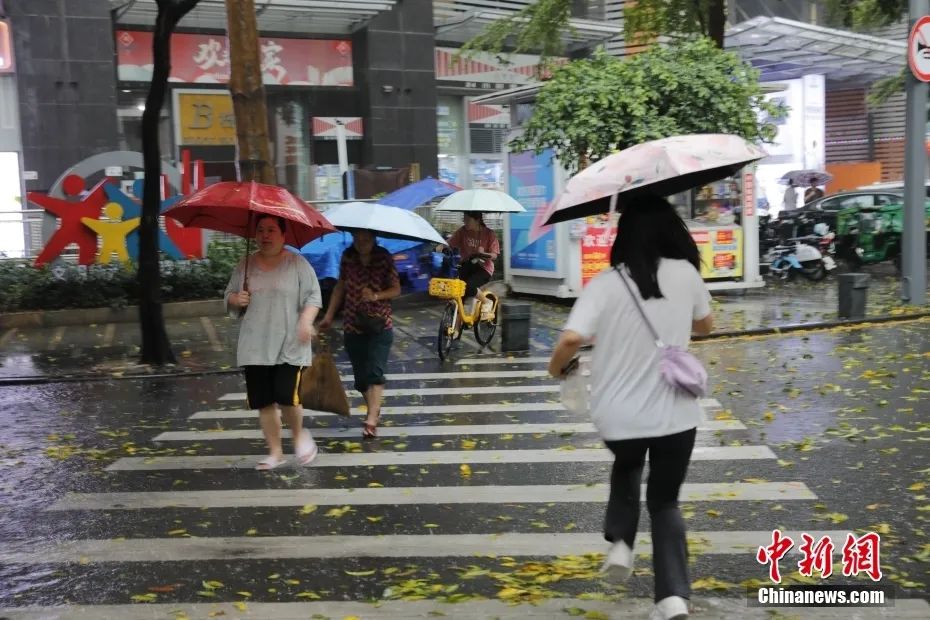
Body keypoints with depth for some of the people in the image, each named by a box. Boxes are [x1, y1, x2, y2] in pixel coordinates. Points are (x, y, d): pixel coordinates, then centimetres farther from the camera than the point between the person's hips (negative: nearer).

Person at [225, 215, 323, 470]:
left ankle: (299, 434, 18)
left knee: (287, 398, -13)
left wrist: (306, 320, -20)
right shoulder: (245, 265, 10)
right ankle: (275, 452, 20)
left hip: (290, 347, -4)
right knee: (264, 403, 5)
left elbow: (313, 296, -4)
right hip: (255, 348, 4)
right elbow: (229, 296, 16)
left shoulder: (297, 263, -2)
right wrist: (236, 299, -7)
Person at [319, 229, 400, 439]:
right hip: (353, 325, 3)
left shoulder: (384, 258, -5)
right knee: (360, 374, 7)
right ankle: (374, 410, 28)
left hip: (380, 325, -3)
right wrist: (329, 315, 6)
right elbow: (340, 286, 10)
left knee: (374, 372, -15)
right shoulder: (347, 257, 1)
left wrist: (376, 296, -21)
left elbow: (396, 289, -3)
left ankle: (371, 420, -17)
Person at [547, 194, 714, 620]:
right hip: (675, 414, 1)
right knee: (665, 501, 18)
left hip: (618, 417, 0)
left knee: (626, 468, 33)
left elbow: (572, 339, -22)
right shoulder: (685, 273, -3)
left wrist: (556, 367, -2)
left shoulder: (604, 284, -10)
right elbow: (705, 325, 15)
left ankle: (620, 542, 15)